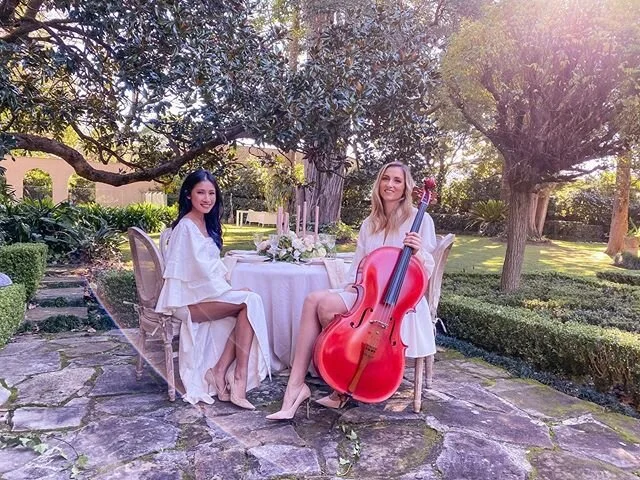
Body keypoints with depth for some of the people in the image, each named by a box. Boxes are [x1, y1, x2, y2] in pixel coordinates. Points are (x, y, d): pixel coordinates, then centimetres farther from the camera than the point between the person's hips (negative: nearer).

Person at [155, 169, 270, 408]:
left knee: (244, 312, -17)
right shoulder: (186, 226, -13)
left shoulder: (206, 224, 15)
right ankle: (239, 378, -19)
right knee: (250, 301, -22)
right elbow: (198, 270, -18)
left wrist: (226, 289, 0)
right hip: (188, 300, -8)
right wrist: (230, 291, -10)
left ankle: (220, 371, -11)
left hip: (204, 293, 8)